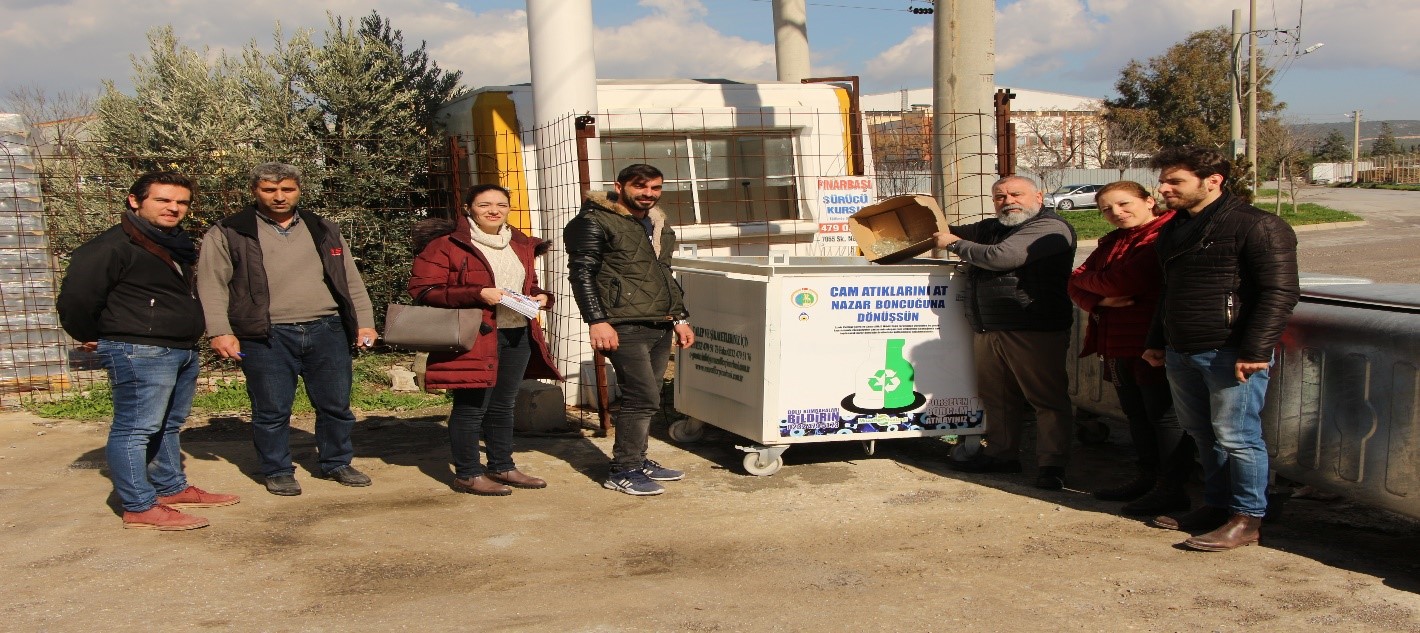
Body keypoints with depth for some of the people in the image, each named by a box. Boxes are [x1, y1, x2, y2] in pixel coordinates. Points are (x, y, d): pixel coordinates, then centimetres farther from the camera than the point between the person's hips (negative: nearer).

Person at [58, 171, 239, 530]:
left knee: (168, 425, 19)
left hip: (182, 351, 10)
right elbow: (77, 296, -17)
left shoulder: (176, 245, 16)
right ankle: (139, 508, 0)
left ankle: (172, 488, 31)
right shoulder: (113, 246, -13)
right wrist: (90, 336, -4)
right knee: (136, 428, -5)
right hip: (140, 352, -10)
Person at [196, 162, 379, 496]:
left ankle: (337, 463, 26)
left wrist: (364, 322, 8)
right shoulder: (228, 233, 3)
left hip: (327, 331, 3)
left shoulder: (324, 230, 14)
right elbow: (212, 286, -1)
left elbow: (351, 281, 16)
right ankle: (277, 471, 20)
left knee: (336, 404, 9)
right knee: (272, 409, 3)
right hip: (266, 336, -3)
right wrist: (220, 331, -10)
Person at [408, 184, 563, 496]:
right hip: (475, 338, -7)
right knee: (471, 406, -3)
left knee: (504, 405, 16)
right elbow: (422, 289, -13)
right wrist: (478, 295, -21)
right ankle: (467, 475, 10)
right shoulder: (446, 244, -7)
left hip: (519, 335, 7)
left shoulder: (520, 244, 15)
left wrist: (541, 296, 3)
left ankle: (502, 467, 28)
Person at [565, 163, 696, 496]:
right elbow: (581, 273, -10)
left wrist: (680, 318, 23)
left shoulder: (659, 225, 19)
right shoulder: (595, 221, -5)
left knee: (645, 398, 11)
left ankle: (637, 461, 23)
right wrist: (597, 321, -18)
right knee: (644, 398, -10)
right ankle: (623, 471, 0)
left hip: (660, 328, 8)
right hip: (625, 328, -8)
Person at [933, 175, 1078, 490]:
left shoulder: (1050, 228, -10)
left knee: (1047, 398, -2)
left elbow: (1000, 257, -20)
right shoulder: (991, 228, 18)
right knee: (996, 396, 14)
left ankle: (1051, 465, 4)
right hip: (987, 330, 8)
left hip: (1034, 332, -8)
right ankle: (1001, 455, 26)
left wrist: (954, 244, -5)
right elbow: (957, 232, 38)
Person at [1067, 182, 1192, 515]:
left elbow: (1125, 280, -23)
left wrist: (1089, 280, -3)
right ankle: (1148, 478, 28)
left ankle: (1172, 489, 7)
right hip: (1118, 345, 9)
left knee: (1164, 416, -1)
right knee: (1136, 414, 16)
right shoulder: (1111, 242, 17)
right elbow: (1076, 285, 10)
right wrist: (1102, 299, -12)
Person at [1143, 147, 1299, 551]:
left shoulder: (1257, 226, -10)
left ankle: (1247, 519, 6)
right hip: (1181, 352, 8)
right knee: (1203, 435, 13)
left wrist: (1256, 351, -20)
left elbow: (1280, 293, -15)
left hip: (1231, 353, -8)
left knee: (1236, 437, -4)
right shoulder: (1174, 230, 17)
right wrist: (1156, 342, 23)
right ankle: (1217, 506, 25)